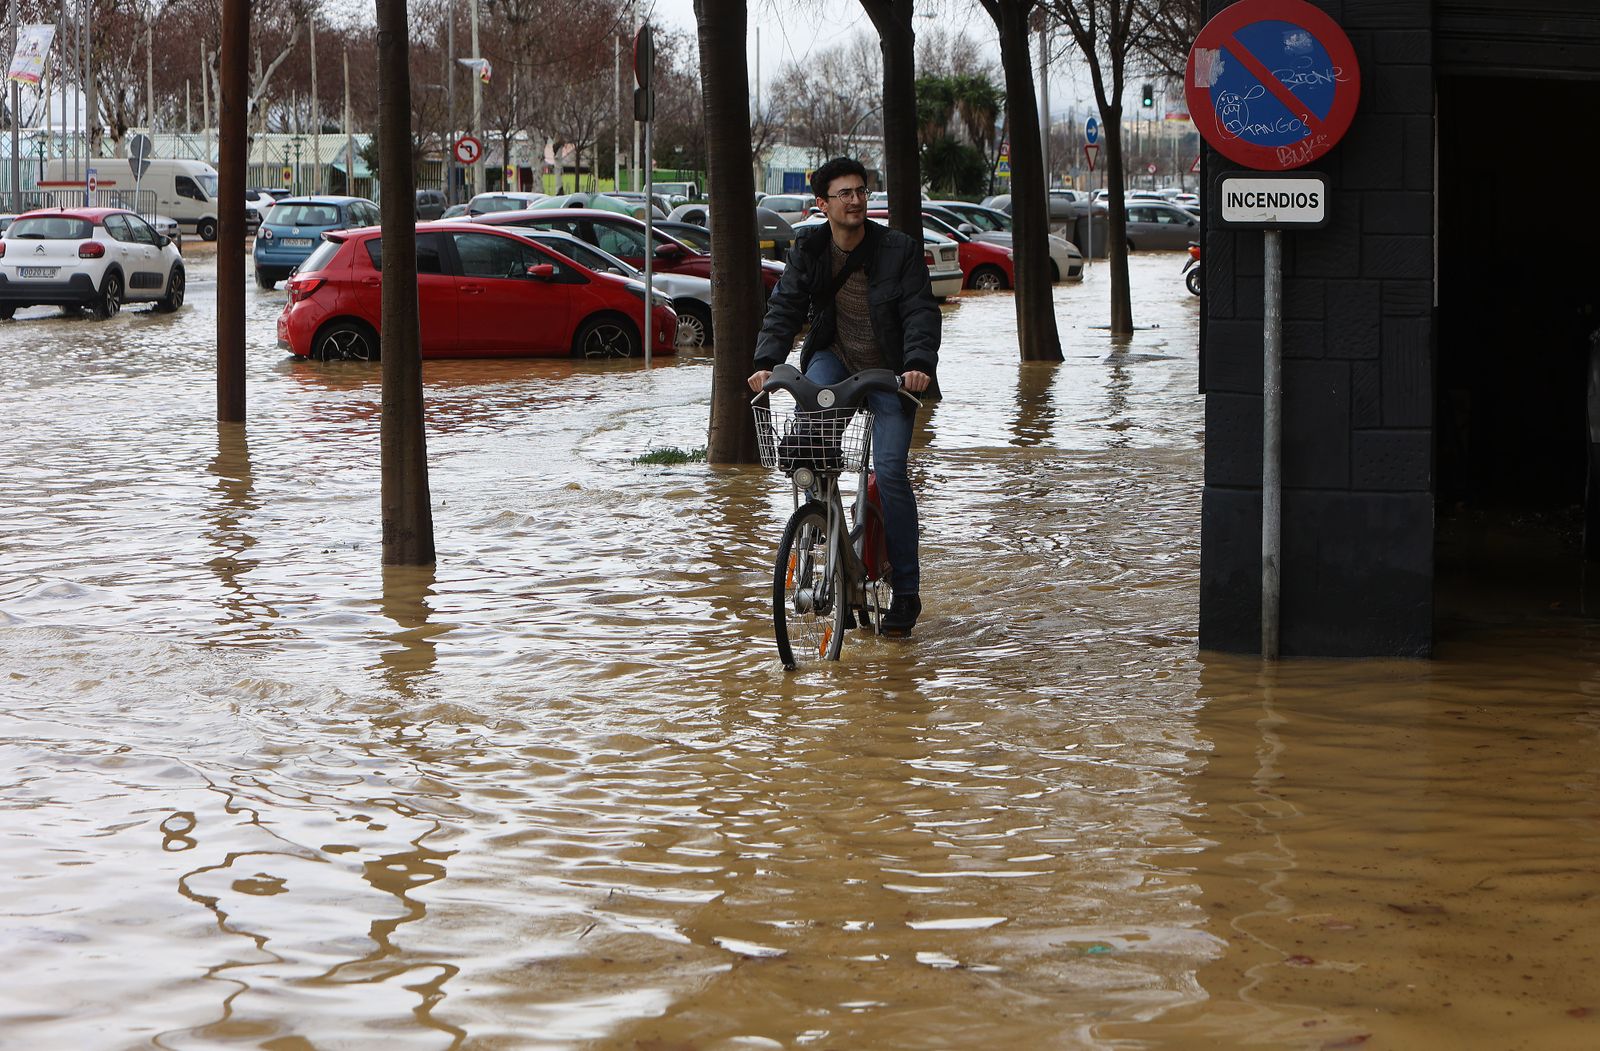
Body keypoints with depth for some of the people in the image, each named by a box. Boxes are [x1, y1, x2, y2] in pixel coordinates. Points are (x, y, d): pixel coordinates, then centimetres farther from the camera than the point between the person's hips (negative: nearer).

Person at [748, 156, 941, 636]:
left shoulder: (899, 250, -10)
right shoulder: (810, 250, -1)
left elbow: (920, 312, -15)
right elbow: (784, 307, -6)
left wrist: (919, 364, -32)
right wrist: (767, 361, -23)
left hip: (890, 374, -2)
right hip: (835, 358, 2)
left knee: (890, 471, -15)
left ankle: (906, 591, -6)